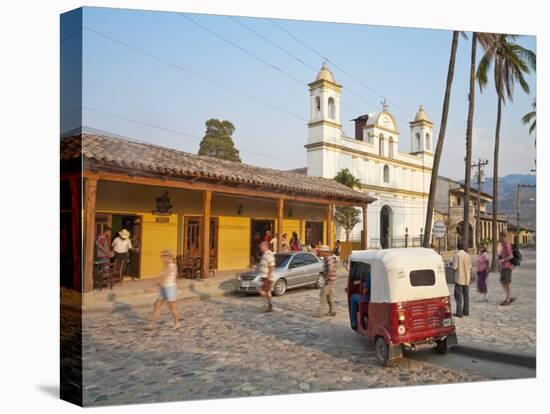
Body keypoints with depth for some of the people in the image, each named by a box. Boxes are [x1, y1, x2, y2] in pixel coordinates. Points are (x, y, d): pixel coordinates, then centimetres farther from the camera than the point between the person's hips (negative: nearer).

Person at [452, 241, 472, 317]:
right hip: (466, 279, 6)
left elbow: (455, 267, -15)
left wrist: (452, 266, 6)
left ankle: (459, 312, -6)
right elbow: (470, 267, 10)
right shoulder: (468, 255, 6)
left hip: (459, 278, -6)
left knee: (458, 295, -3)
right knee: (466, 295, 11)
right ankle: (466, 311, 15)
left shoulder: (457, 255, -12)